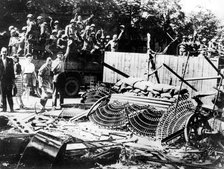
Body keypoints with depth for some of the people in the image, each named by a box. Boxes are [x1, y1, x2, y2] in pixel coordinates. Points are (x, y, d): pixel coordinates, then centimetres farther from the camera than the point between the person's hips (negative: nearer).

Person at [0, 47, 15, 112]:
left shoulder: (10, 60, 6)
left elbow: (12, 70, 6)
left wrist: (13, 78, 2)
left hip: (9, 80, 0)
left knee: (9, 95, 0)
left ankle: (11, 108, 4)